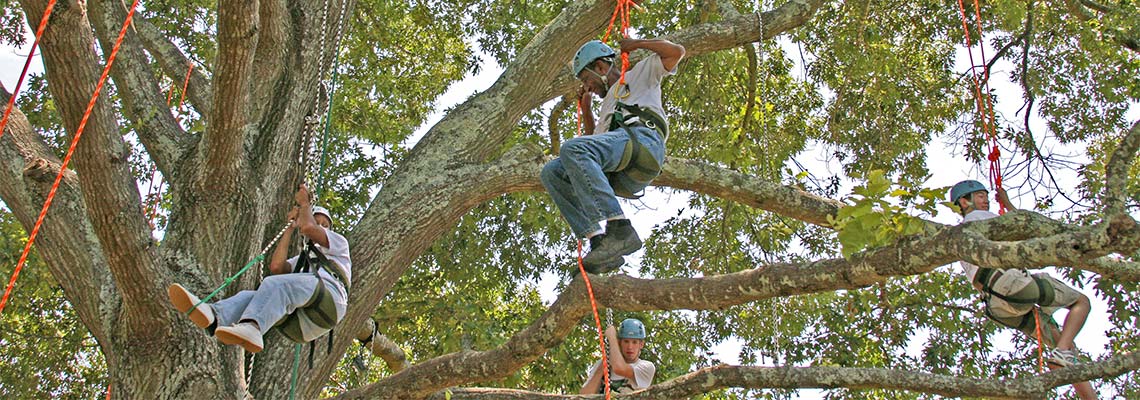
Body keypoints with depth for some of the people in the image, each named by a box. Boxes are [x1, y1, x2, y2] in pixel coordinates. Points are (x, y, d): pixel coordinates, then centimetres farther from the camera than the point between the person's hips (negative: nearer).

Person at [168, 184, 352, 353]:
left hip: (329, 297, -5)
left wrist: (305, 203, 27)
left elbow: (308, 228, 7)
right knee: (249, 296, -19)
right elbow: (276, 267, 17)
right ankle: (212, 316, -51)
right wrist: (291, 227, 28)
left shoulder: (338, 242, 31)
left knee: (275, 284, -32)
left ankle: (251, 328, -61)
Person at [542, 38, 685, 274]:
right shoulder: (609, 102, 46)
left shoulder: (640, 73, 27)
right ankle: (598, 241, -25)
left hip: (642, 137, -7)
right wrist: (585, 108, 40)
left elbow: (676, 51, 15)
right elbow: (593, 137, 46)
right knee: (552, 173, -9)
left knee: (572, 149, -31)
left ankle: (620, 230, -42)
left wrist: (636, 44, 20)